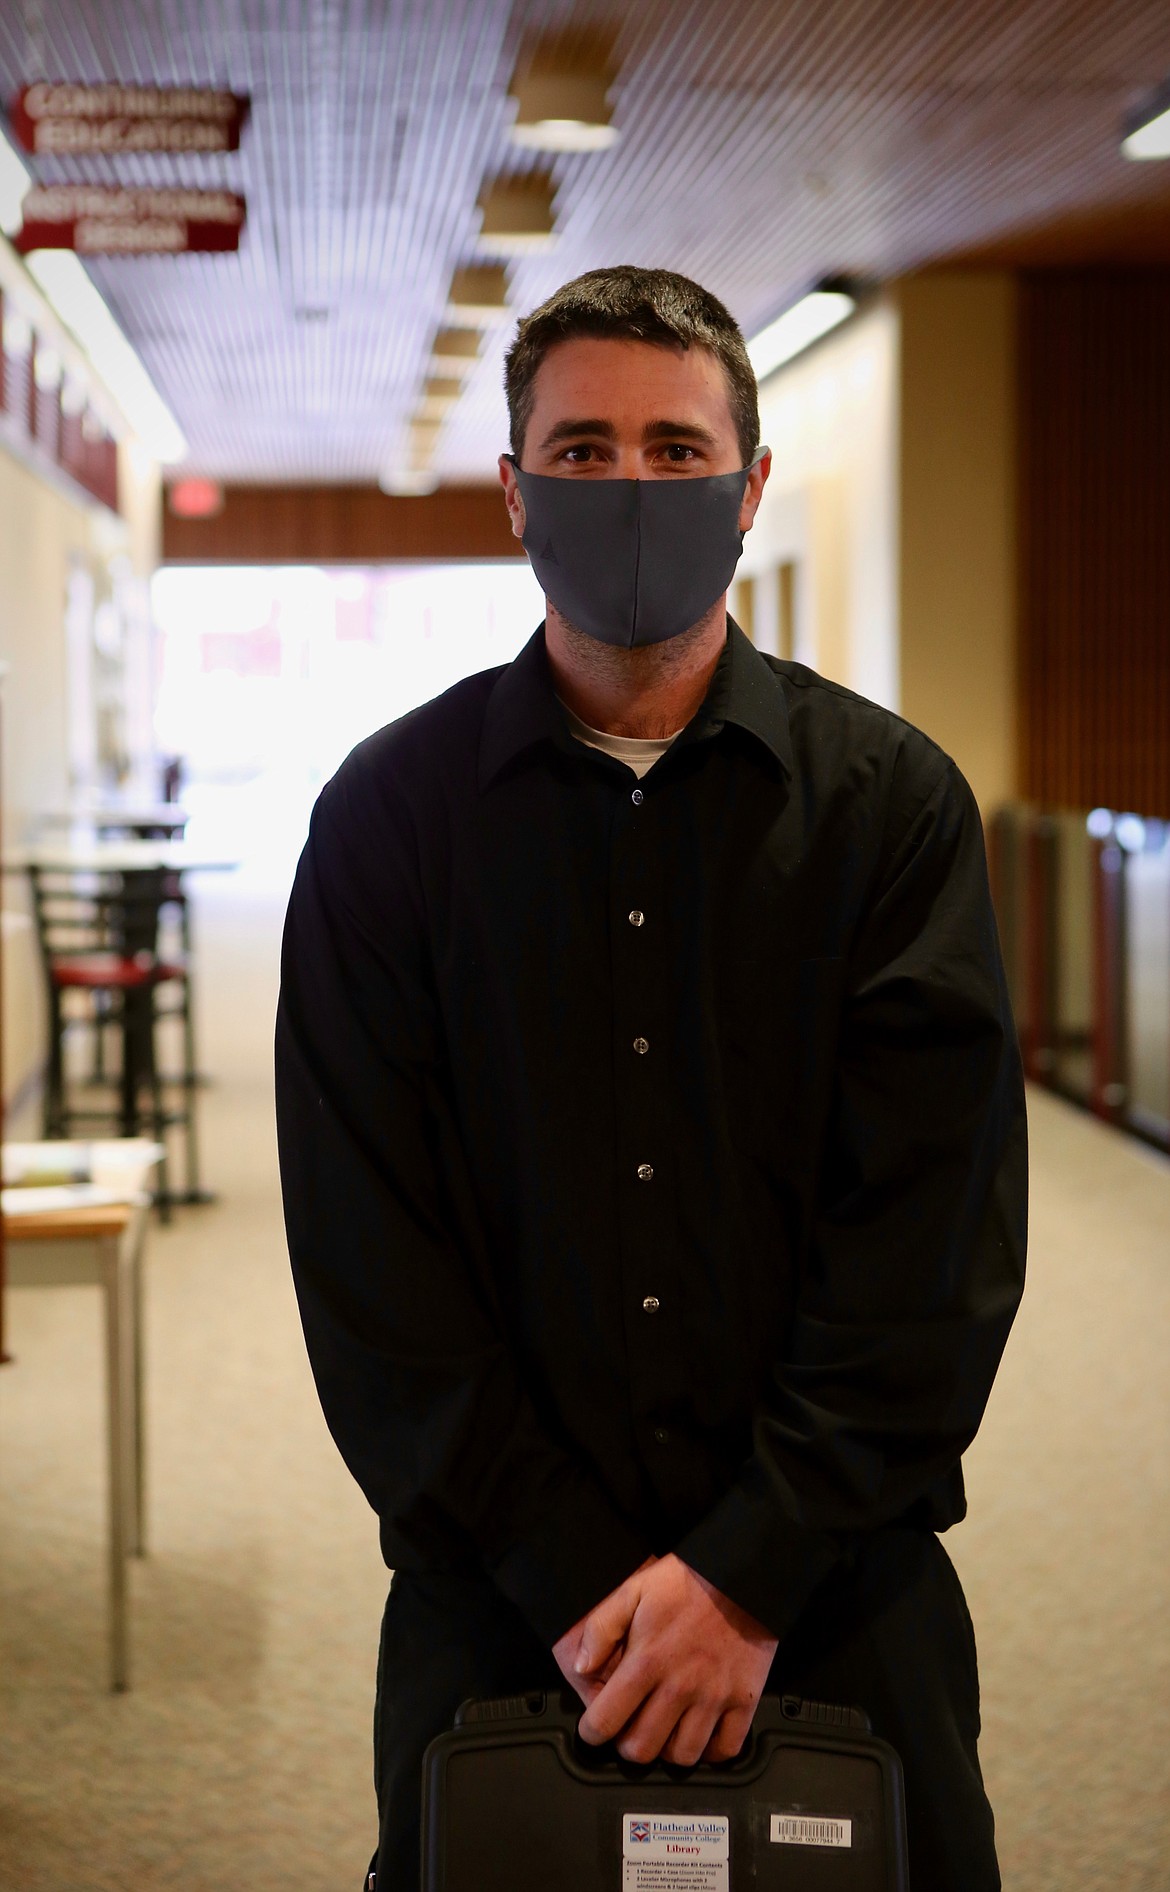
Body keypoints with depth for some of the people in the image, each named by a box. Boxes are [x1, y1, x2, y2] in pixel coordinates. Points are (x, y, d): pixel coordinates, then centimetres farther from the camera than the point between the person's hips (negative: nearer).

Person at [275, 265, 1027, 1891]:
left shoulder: (892, 800, -2)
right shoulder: (389, 813, 0)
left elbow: (936, 1231, -7)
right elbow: (368, 1251, -5)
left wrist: (753, 1571, -14)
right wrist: (573, 1574, -12)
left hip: (836, 1579, 0)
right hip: (495, 1592, 1)